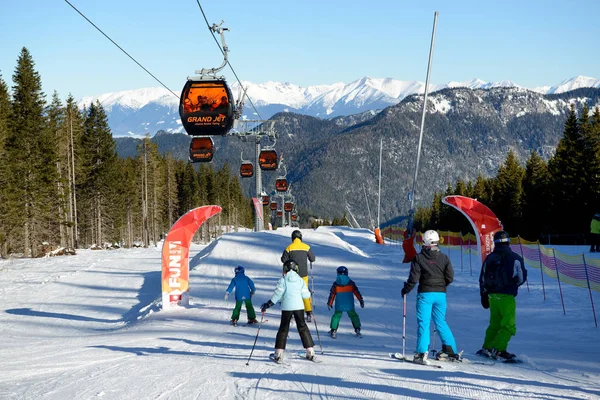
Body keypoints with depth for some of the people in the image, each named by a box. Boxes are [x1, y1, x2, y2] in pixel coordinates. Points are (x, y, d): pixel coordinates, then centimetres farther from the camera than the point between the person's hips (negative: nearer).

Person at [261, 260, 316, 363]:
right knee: (302, 327, 13)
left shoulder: (283, 280, -4)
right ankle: (310, 352, 12)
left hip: (287, 307, -2)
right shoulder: (300, 280, 4)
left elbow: (277, 294, -8)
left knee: (283, 328, 6)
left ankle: (279, 354, 1)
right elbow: (306, 295, 2)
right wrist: (308, 293, 26)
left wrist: (267, 304, -2)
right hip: (299, 307, 2)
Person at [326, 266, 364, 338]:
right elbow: (357, 292, 1)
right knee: (353, 315, 17)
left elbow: (332, 294, 2)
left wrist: (329, 304, 12)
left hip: (339, 305, -1)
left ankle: (333, 331, 4)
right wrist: (361, 300, 7)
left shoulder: (335, 284, -2)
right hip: (349, 305, 1)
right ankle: (357, 329, 14)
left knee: (336, 316, 12)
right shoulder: (351, 283, -1)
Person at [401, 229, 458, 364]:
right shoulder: (444, 257, 2)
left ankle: (422, 353, -9)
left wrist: (405, 290, 6)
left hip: (425, 294, -3)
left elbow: (414, 277, -9)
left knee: (423, 322, -2)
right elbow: (450, 277, 1)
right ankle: (450, 350, 14)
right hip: (441, 294, 3)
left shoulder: (419, 257, -7)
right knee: (441, 322, 15)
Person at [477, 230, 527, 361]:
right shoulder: (515, 258, -8)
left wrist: (484, 296, 21)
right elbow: (521, 278, -3)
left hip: (492, 295, 5)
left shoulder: (489, 258, 6)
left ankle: (487, 348, 17)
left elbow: (482, 278, 11)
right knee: (509, 325, 0)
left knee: (494, 323, 19)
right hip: (507, 296, -5)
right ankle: (498, 350, -10)